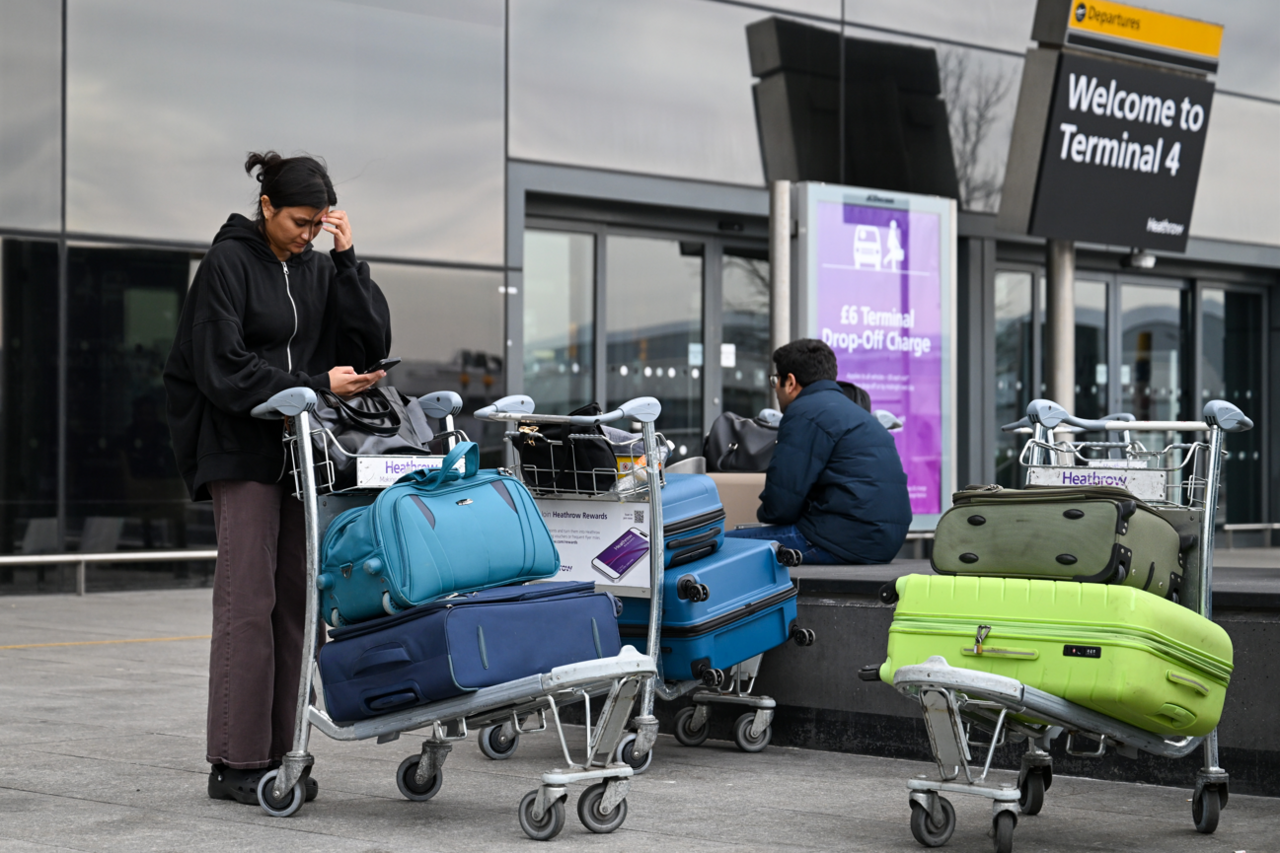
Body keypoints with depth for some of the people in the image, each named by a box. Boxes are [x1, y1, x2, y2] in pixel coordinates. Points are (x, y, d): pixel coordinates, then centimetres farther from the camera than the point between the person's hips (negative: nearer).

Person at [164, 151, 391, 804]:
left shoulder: (318, 269, 12)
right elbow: (223, 368, -13)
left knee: (294, 601, 5)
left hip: (303, 453, 6)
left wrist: (346, 259, -5)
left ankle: (275, 752, 11)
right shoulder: (228, 263, -5)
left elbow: (373, 343, 2)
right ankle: (235, 762, -4)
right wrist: (316, 386, -19)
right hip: (244, 451, -6)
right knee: (247, 601, -8)